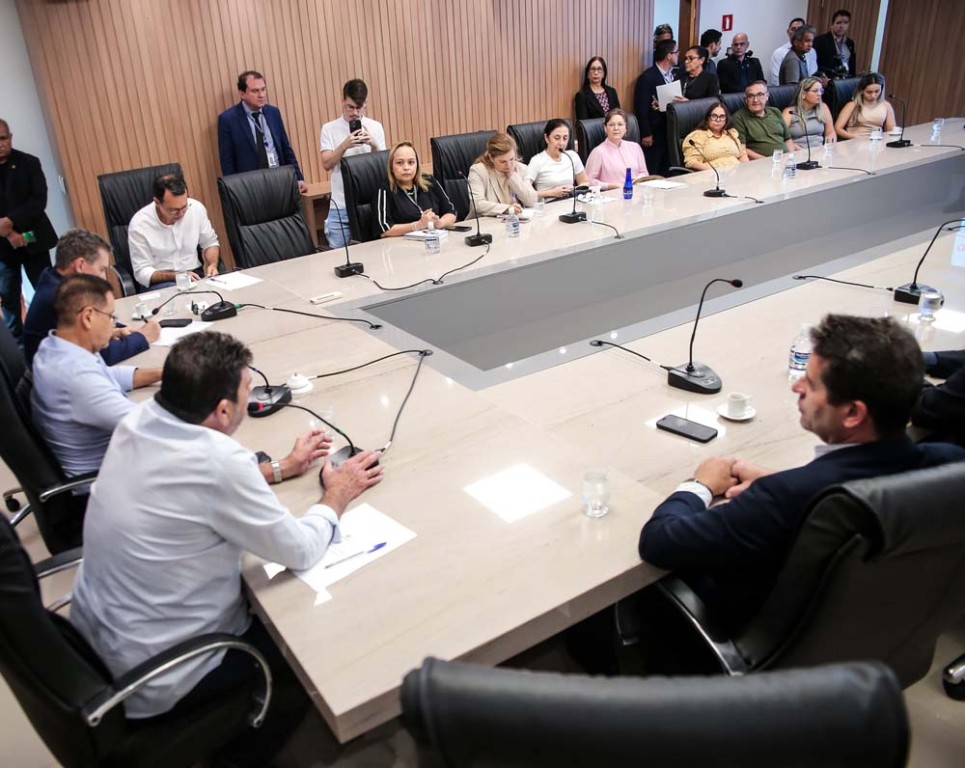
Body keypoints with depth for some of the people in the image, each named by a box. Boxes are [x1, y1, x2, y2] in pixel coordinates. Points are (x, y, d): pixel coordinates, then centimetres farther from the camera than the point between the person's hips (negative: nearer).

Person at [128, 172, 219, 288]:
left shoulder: (196, 208, -8)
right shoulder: (139, 225, -16)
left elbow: (210, 243, 10)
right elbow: (142, 272, -11)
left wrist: (212, 265, -11)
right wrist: (176, 276, -26)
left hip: (194, 274, 3)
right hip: (160, 281, -3)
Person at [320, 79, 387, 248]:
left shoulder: (375, 127, 5)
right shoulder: (329, 128, 2)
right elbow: (326, 164, -7)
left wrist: (374, 145, -15)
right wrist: (344, 145, -22)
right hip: (341, 205, -1)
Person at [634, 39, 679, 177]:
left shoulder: (676, 74, 10)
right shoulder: (647, 78, -11)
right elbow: (641, 108, -12)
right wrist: (645, 134, -13)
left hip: (672, 131, 6)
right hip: (655, 133, -6)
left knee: (667, 173, 10)